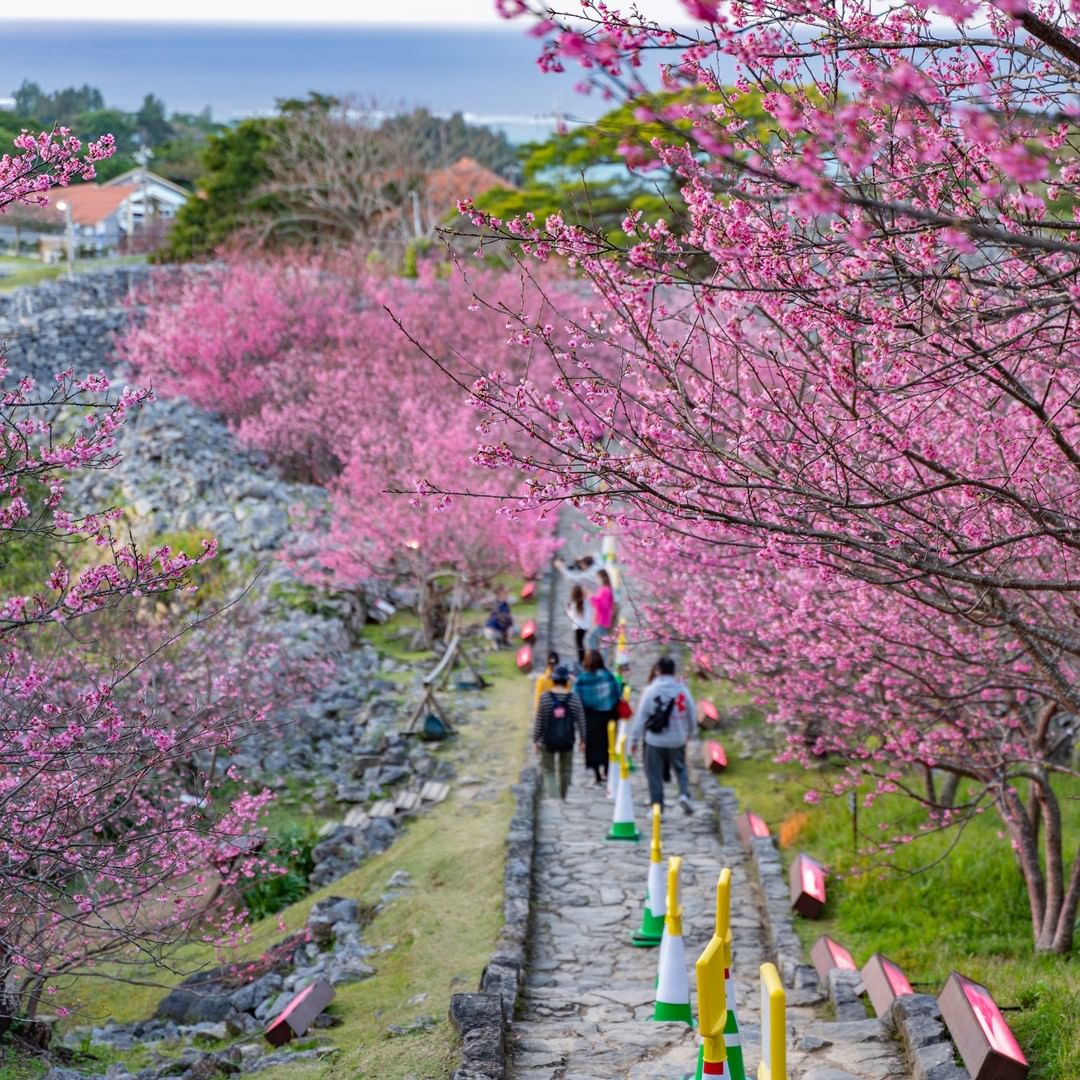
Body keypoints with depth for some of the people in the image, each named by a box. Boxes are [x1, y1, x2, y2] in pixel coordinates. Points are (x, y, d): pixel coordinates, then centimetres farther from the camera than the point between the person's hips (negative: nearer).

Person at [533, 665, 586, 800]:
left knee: (548, 769, 8)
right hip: (567, 741, 1)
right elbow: (580, 721, 0)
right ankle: (562, 798, 27)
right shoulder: (574, 698, -6)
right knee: (565, 770, 16)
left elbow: (538, 721, -6)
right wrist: (582, 739, 11)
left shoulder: (545, 697, -8)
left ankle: (551, 795, -11)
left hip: (548, 741, -1)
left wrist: (536, 740, 2)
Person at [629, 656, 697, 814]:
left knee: (655, 774, 7)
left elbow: (640, 716, -9)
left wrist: (634, 739, -1)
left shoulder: (651, 690, -10)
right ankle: (684, 794, -3)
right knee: (680, 768, 21)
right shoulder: (682, 689, -3)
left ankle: (657, 808, 9)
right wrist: (690, 732, 25)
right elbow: (692, 714, 7)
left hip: (655, 740, -2)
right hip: (677, 740, 2)